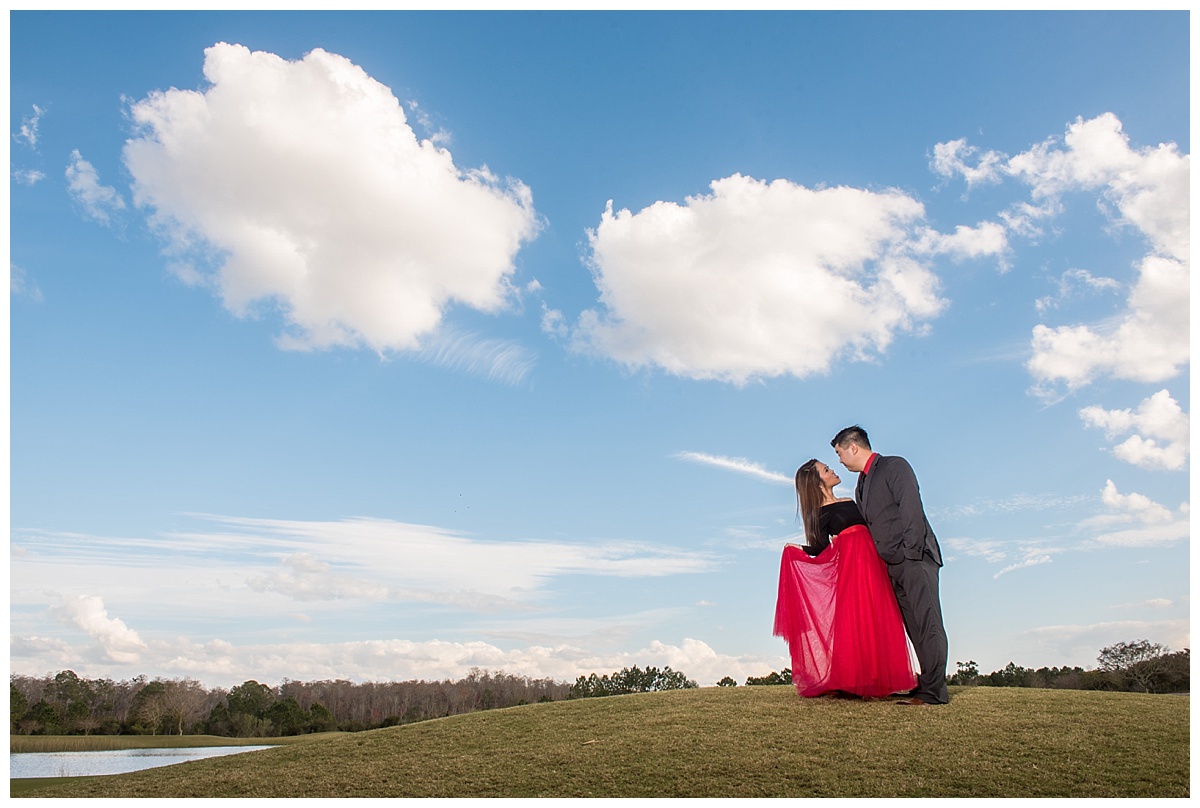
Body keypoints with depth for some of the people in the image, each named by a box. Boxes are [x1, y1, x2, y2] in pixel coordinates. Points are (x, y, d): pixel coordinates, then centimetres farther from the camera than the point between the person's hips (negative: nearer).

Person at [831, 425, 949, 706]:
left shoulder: (895, 466, -3)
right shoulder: (862, 485, 21)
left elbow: (912, 510, -12)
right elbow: (866, 529, 22)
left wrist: (911, 553, -19)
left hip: (914, 558, -8)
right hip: (892, 566, 8)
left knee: (927, 622, -9)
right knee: (914, 626, 6)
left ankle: (934, 691, -10)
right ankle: (927, 686, 7)